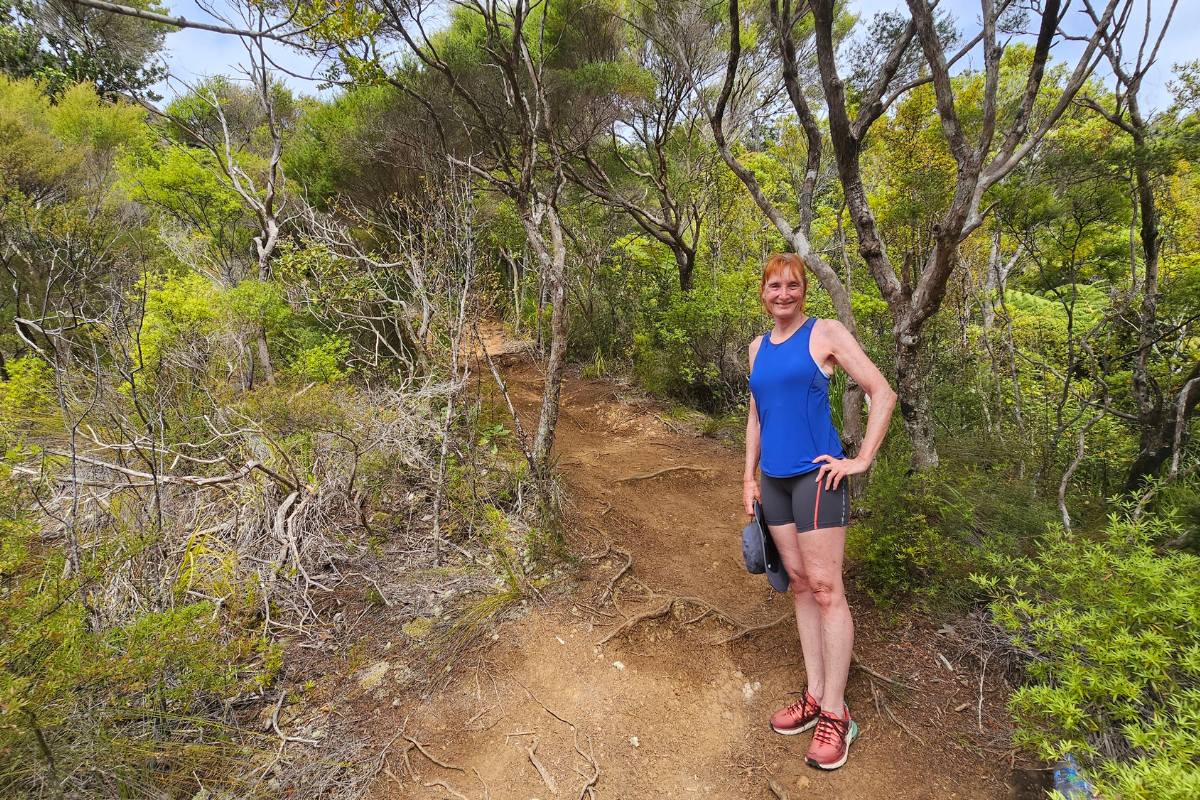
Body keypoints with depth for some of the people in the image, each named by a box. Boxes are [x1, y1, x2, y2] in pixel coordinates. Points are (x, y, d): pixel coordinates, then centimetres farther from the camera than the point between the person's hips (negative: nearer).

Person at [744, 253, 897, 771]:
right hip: (774, 479, 6)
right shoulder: (758, 347, 12)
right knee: (799, 584, 12)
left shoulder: (826, 334, -5)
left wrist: (862, 460, -10)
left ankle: (835, 714, 10)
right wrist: (749, 477, 14)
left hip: (815, 474, -6)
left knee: (825, 588, -3)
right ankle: (814, 696, 24)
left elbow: (882, 393, -7)